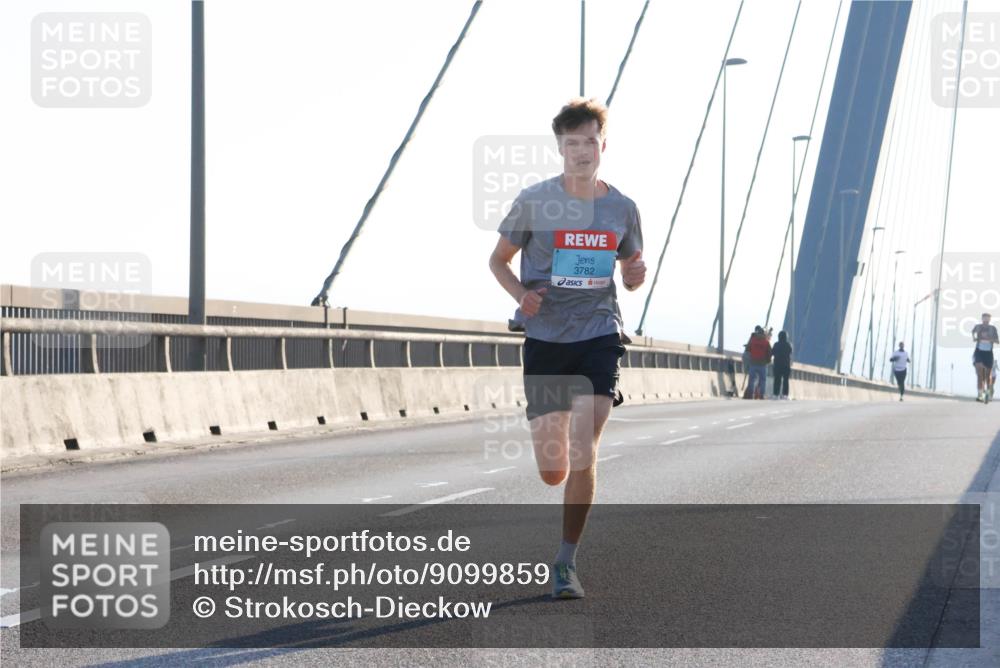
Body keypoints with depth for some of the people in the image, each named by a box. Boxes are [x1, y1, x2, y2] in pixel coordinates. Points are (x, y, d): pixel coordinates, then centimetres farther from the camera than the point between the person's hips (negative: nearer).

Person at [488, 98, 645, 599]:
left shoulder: (621, 209, 5)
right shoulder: (534, 201, -2)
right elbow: (498, 260, 8)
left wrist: (636, 274, -6)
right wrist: (520, 294, -12)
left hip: (599, 335, 0)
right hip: (545, 338, 0)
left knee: (582, 452, -15)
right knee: (553, 472, 1)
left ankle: (566, 563, -2)